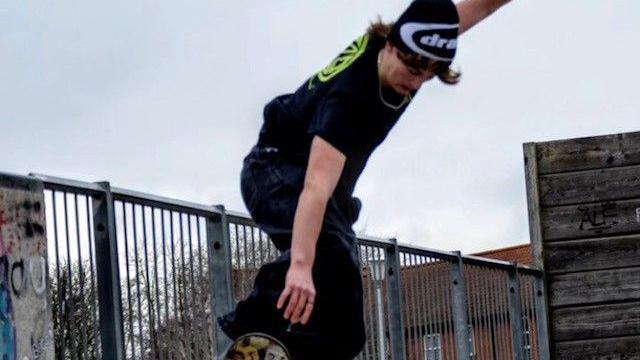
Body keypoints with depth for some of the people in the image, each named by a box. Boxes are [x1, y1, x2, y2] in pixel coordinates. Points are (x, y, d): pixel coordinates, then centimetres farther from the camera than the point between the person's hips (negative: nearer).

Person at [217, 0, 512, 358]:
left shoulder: (412, 45, -16)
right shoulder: (349, 96, -39)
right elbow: (316, 186, -50)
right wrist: (301, 266, -61)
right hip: (276, 174, -8)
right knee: (328, 246, -41)